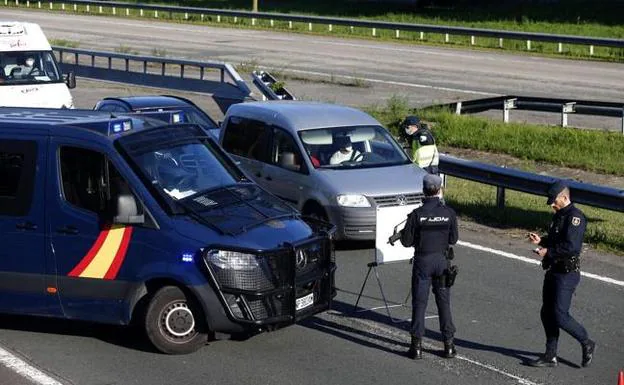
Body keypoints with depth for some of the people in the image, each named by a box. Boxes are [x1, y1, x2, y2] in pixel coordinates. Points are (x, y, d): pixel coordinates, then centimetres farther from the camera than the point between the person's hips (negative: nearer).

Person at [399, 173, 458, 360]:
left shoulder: (417, 214, -13)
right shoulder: (449, 213, -6)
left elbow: (406, 241, -9)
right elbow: (453, 239, 3)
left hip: (422, 260, -2)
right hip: (442, 260, 2)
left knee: (419, 303, 4)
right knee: (444, 302, 11)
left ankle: (417, 346, 4)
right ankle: (449, 344, 14)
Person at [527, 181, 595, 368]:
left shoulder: (575, 217, -17)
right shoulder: (558, 215, 14)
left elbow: (571, 246, -26)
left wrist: (548, 252, -19)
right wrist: (541, 241, 6)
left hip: (567, 273, -10)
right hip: (553, 271, 10)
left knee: (560, 316, -9)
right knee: (547, 314, 10)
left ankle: (587, 344, 12)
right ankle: (550, 356, 17)